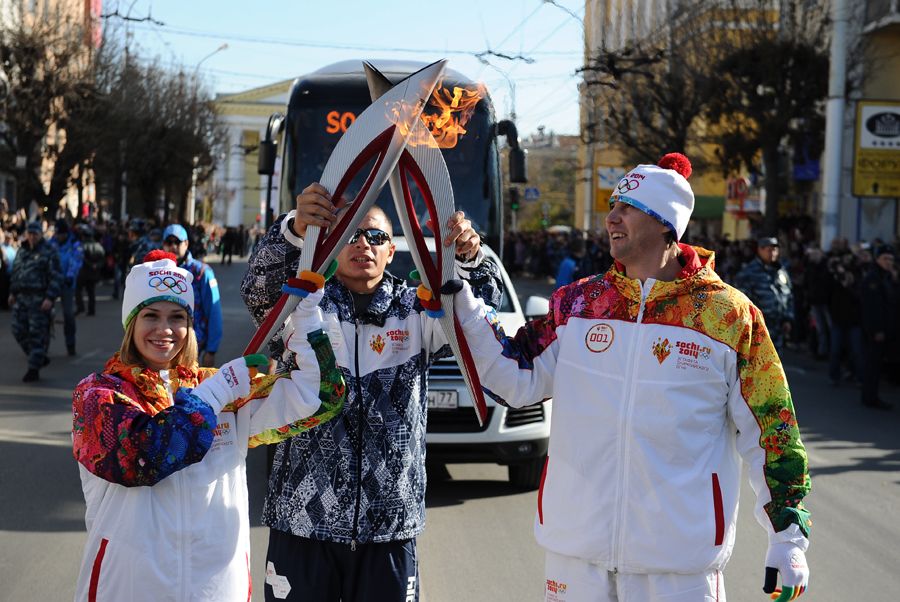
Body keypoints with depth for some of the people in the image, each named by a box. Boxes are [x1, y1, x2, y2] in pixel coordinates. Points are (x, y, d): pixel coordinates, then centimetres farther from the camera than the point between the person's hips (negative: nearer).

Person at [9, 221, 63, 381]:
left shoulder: (49, 252, -6)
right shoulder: (22, 251, 14)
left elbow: (56, 277, -12)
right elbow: (15, 272, 26)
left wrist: (50, 298, -20)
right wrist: (13, 292, 22)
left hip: (40, 299, -7)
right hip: (22, 298, 7)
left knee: (37, 335, -5)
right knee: (19, 331, 5)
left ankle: (34, 369, 1)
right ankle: (40, 358, 22)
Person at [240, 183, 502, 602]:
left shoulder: (414, 312, 6)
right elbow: (259, 287, -18)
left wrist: (470, 259, -32)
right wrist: (294, 230, -39)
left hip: (390, 525, 1)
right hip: (303, 520, -1)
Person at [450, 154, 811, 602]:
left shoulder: (730, 316, -4)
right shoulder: (578, 302, 6)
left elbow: (770, 432, -1)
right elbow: (516, 379, 3)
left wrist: (789, 538, -2)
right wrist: (458, 298, -6)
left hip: (680, 550, -3)